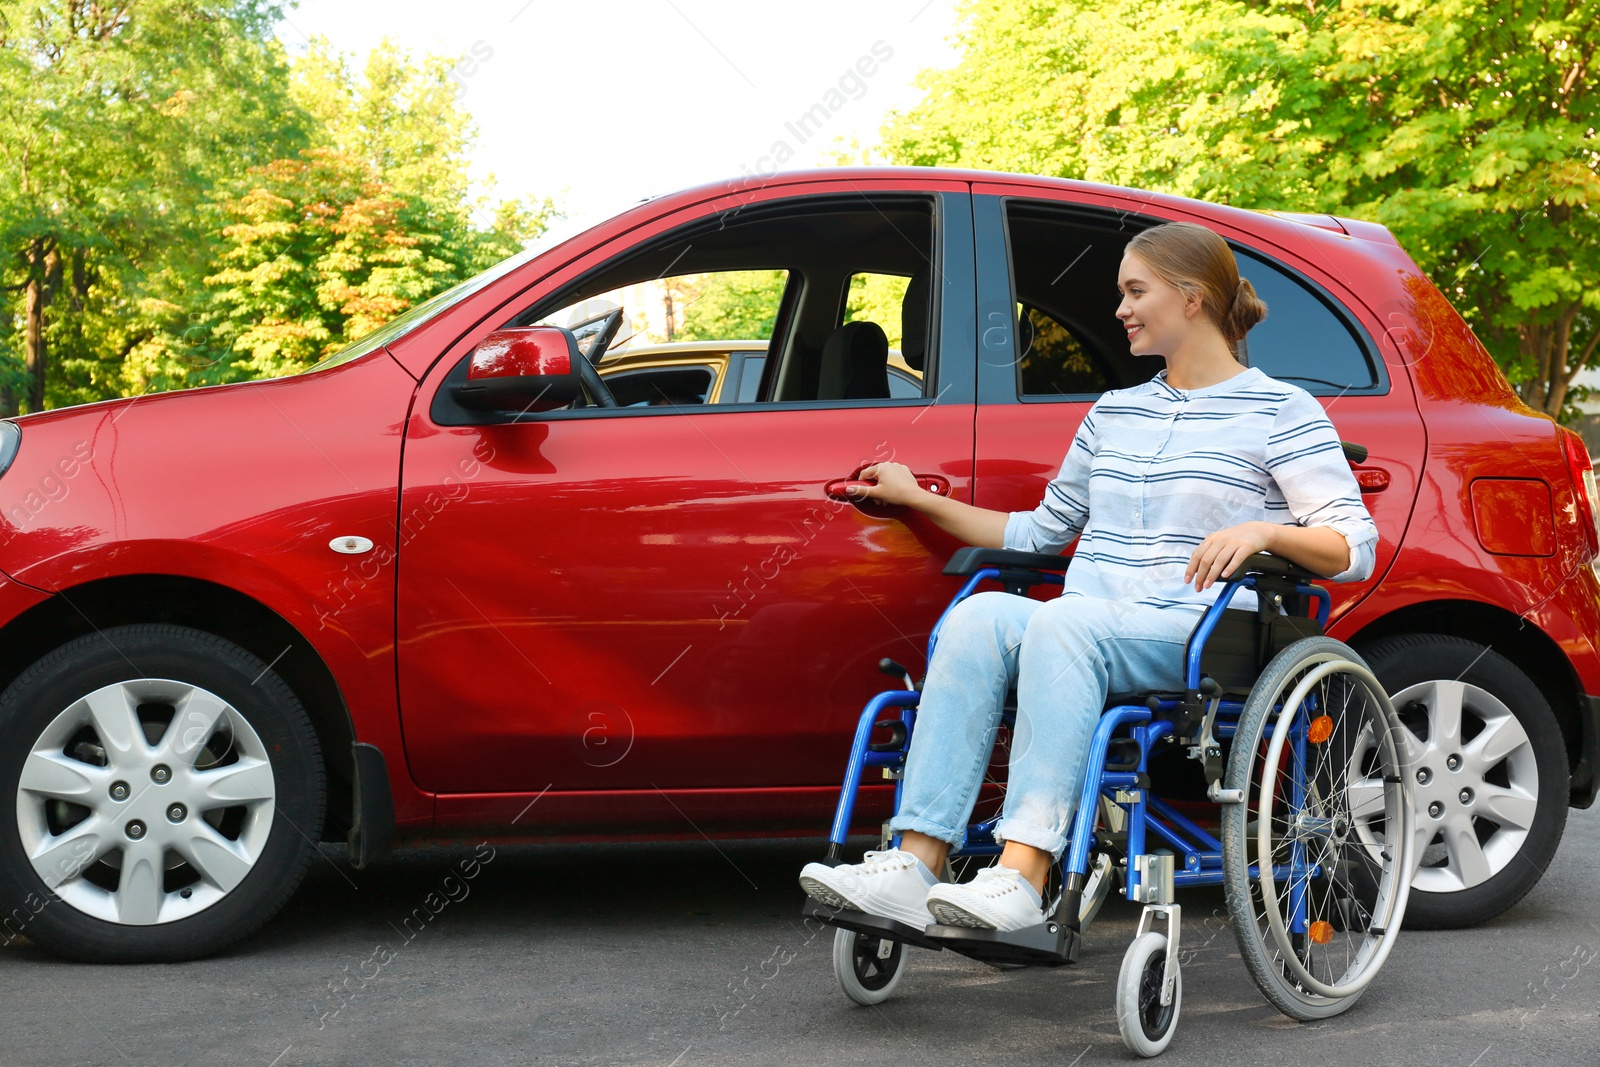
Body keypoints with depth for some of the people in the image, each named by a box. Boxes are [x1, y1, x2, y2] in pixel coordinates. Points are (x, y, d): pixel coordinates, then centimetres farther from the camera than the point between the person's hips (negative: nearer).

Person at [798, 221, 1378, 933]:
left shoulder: (1279, 411, 7)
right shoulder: (1114, 413, 26)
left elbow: (1354, 546, -3)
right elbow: (1040, 532, 33)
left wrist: (1263, 531, -22)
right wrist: (921, 499, 29)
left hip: (1209, 638, -5)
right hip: (1090, 638, 5)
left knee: (1064, 620, -36)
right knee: (979, 615, -27)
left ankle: (1023, 875, -46)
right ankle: (915, 865, -38)